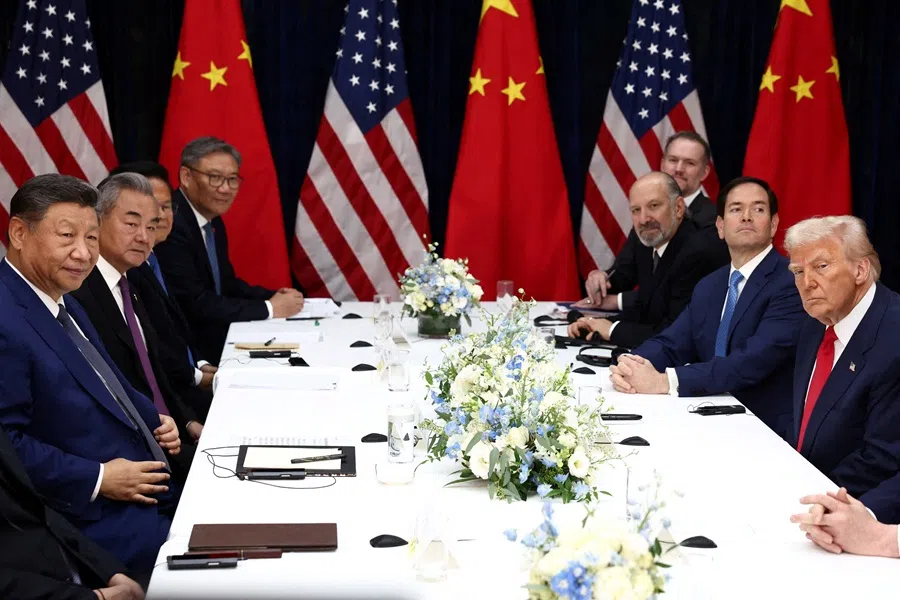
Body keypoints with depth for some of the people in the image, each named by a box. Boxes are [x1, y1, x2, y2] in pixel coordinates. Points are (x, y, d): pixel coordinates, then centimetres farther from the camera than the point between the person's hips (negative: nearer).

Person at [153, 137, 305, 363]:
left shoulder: (213, 220, 9)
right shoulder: (171, 224, -21)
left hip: (217, 331, 9)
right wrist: (270, 308, -15)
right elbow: (194, 304, -23)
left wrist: (275, 297, 0)